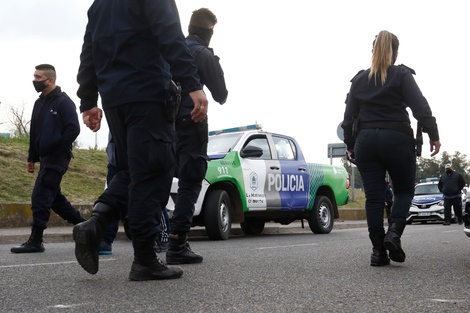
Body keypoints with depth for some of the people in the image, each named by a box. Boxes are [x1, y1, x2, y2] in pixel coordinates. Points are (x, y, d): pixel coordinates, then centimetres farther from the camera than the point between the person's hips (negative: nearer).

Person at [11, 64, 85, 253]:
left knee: (40, 196, -11)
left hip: (57, 159, -9)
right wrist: (32, 158, 17)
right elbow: (34, 133, 19)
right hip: (45, 158, 9)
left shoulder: (63, 102, -10)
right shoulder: (39, 103, 15)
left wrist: (56, 151, -17)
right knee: (53, 196, 13)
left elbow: (73, 130, -17)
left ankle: (35, 241, -6)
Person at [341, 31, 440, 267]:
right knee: (404, 190, 11)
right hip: (396, 139, -3)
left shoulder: (359, 79, 11)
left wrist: (350, 145, 17)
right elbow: (420, 106, -11)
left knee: (373, 197, 3)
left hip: (366, 140, 3)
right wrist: (433, 134, -12)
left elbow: (349, 117, 11)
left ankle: (378, 251, 0)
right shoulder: (402, 75, 1)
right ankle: (394, 232, -13)